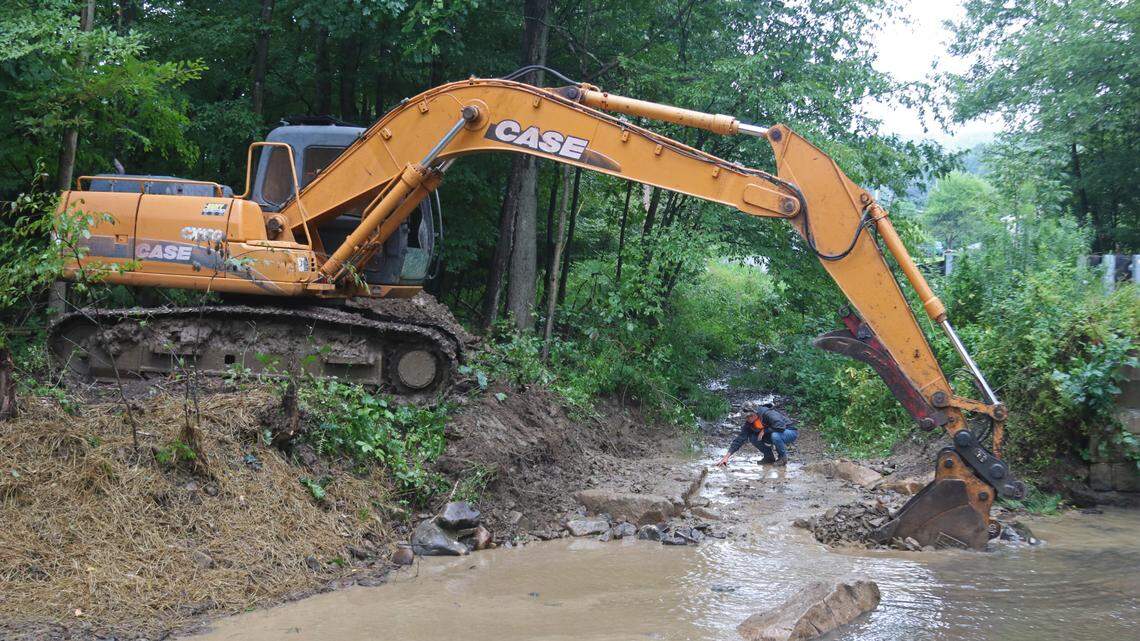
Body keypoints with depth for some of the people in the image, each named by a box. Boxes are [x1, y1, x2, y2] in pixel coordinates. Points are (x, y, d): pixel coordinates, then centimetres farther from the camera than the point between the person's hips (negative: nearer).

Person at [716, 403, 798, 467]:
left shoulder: (768, 414, -30)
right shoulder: (749, 423, -11)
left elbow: (781, 427, -40)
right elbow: (740, 439, -14)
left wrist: (764, 430, -28)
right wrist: (727, 456, -22)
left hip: (790, 432, -6)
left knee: (775, 435, -38)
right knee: (752, 437, -13)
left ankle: (783, 457, -10)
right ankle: (769, 457, 5)